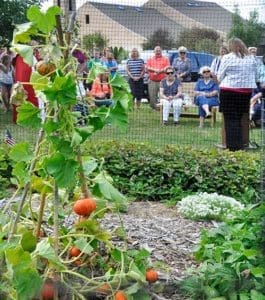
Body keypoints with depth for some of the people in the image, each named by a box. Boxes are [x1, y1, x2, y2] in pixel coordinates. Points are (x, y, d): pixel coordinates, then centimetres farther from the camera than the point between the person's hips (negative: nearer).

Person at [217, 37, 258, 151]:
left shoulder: (227, 58, -6)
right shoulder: (251, 58, 6)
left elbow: (219, 77, 0)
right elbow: (255, 76, 12)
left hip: (229, 91, -4)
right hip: (246, 91, 4)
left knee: (230, 120, 2)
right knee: (240, 119, 14)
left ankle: (233, 146, 1)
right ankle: (240, 145, 15)